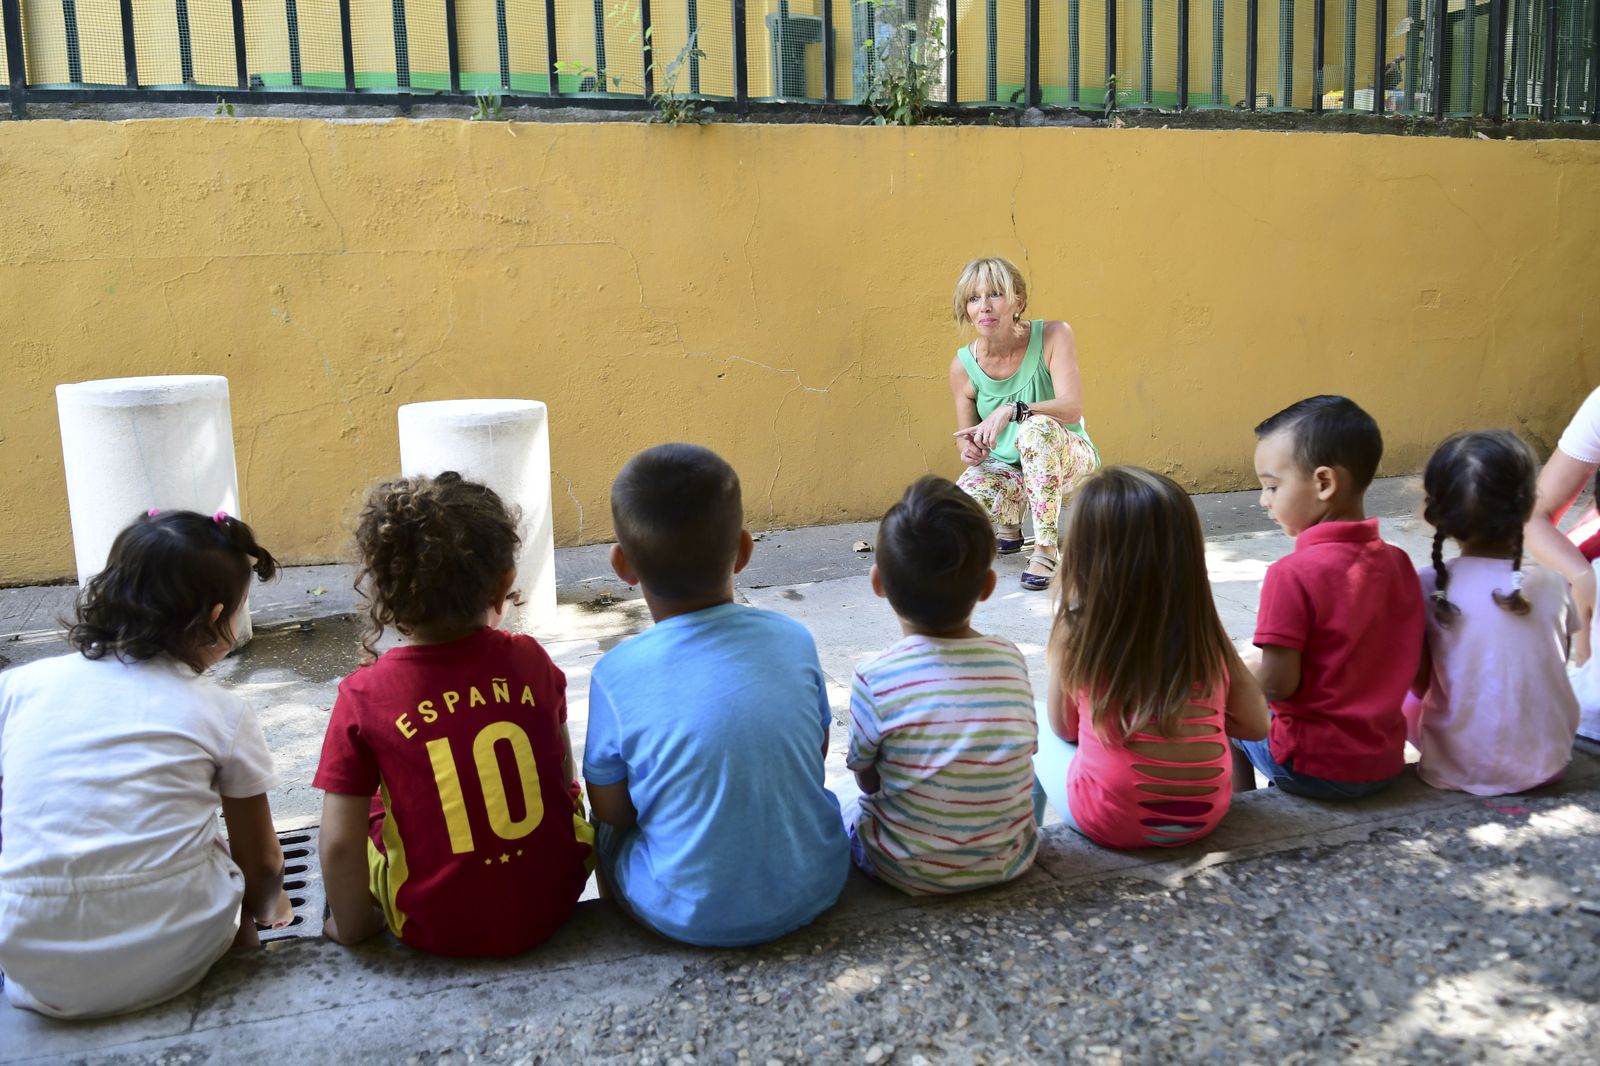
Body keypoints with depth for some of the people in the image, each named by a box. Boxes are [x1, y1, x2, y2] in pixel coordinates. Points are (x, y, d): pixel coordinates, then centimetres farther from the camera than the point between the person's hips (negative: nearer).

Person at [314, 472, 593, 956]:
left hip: (438, 930, -1)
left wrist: (351, 925, 5)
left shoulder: (363, 697, -14)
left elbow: (339, 843, -12)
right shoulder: (530, 660, -7)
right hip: (554, 902, 2)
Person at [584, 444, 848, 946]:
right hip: (815, 888, 3)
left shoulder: (616, 675, -16)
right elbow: (816, 757, 5)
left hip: (694, 917, -2)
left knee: (608, 831, 23)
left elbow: (612, 810, -5)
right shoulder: (794, 639, -9)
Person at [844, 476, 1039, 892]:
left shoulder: (874, 679, -19)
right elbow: (1024, 750, 1)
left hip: (910, 870, -2)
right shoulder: (1011, 660, -9)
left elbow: (867, 778, -6)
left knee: (846, 813, 25)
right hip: (1009, 860, 3)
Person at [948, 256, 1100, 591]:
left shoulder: (1053, 336, -16)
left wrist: (1012, 410, -43)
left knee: (1037, 427, -38)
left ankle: (1045, 549, -26)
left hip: (1066, 458, -3)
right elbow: (964, 436, 2)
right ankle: (1010, 526, 11)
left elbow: (1072, 407, -27)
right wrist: (968, 450, -23)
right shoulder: (963, 366, -9)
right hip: (1004, 467, 3)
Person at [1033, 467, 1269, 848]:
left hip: (1109, 822, -3)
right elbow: (1255, 725, 5)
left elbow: (1065, 729, 3)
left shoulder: (1076, 633, -11)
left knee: (1034, 720, 22)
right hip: (1205, 816, 3)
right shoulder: (1207, 634, -4)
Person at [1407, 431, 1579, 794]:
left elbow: (1418, 684, -7)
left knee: (1406, 699, 23)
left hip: (1456, 767, -3)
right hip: (1545, 764, 3)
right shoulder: (1553, 586, -10)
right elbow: (1556, 669, 5)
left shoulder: (1428, 586, -16)